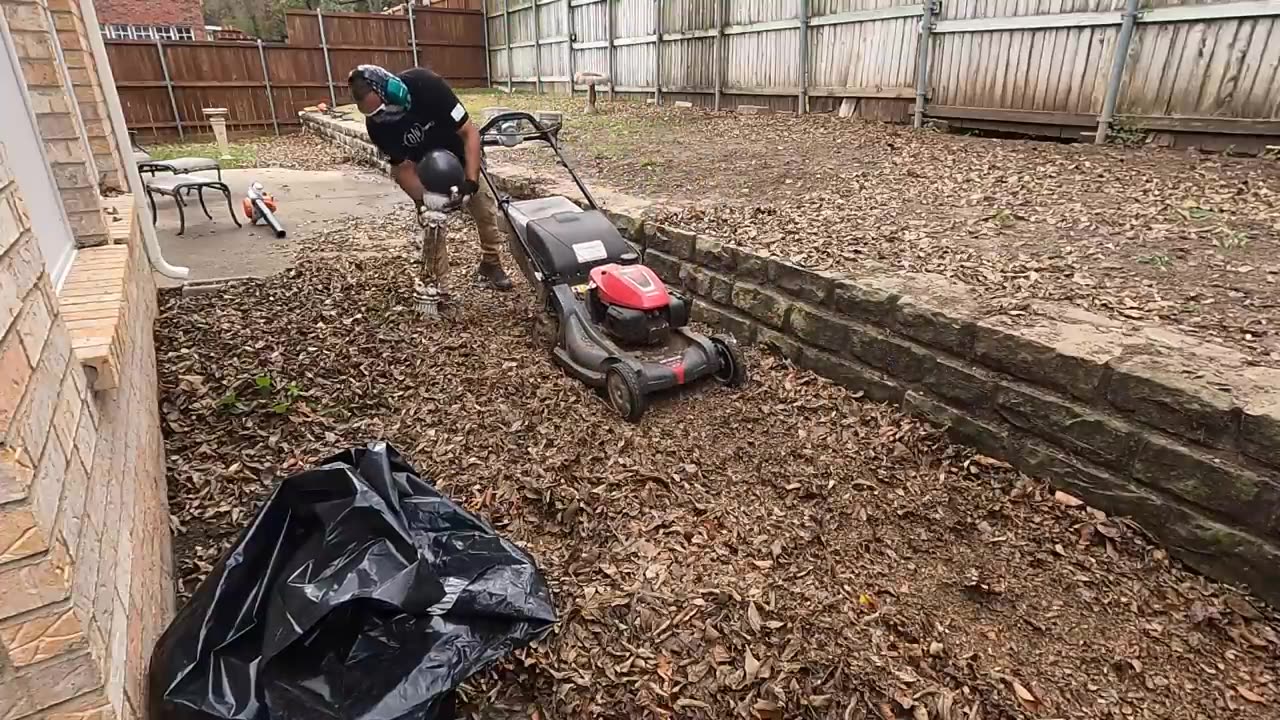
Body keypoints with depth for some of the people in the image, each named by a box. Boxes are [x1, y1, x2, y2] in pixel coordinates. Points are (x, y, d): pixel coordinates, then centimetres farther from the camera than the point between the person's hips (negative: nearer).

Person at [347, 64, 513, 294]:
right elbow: (402, 166, -17)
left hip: (461, 157, -1)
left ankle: (491, 265, 21)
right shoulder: (376, 125, -26)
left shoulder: (426, 85, -36)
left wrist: (471, 182, -41)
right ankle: (437, 281, 6)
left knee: (487, 211, 1)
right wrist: (420, 201, -32)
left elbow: (470, 132, -33)